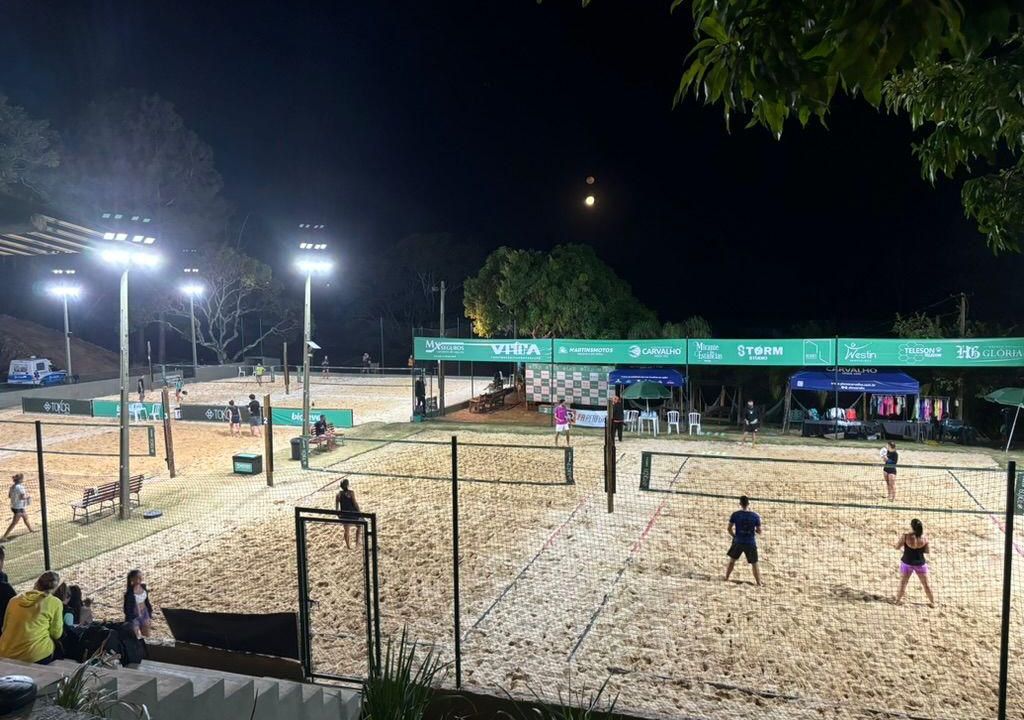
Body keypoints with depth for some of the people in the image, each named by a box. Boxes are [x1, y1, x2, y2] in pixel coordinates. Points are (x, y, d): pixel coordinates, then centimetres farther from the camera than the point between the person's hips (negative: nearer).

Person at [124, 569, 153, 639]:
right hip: (134, 617, -6)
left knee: (147, 637, 14)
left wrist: (150, 617, 10)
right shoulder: (129, 593, -21)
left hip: (144, 614, 6)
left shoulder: (143, 587, -2)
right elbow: (127, 608, -15)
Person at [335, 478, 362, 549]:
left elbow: (336, 505, 0)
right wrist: (359, 511, -5)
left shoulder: (338, 494, -5)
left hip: (344, 514, 3)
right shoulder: (351, 492, -17)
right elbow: (354, 503, -16)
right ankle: (357, 542, 17)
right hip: (353, 513, -3)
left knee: (346, 530, 18)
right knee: (359, 527, 21)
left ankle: (348, 545, 28)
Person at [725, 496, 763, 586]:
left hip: (738, 542, 1)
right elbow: (759, 531, -2)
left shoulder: (735, 514, -8)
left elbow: (729, 529, -3)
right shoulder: (755, 516, -8)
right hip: (751, 543, 0)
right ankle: (759, 583, 16)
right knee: (754, 564, 12)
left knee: (732, 560, 19)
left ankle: (726, 578, 25)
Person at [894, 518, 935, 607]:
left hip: (907, 563, -1)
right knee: (926, 584, 18)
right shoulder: (924, 538, -15)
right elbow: (926, 551, -1)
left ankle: (898, 600, 25)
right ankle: (932, 602, 31)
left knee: (903, 583, 15)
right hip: (920, 563, 1)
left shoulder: (905, 536, -23)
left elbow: (897, 547, -9)